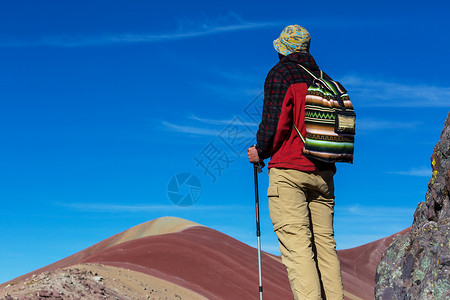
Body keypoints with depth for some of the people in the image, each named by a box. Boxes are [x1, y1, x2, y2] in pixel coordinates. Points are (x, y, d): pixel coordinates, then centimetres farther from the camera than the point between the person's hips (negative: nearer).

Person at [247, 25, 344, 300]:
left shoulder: (280, 74, -1)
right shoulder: (325, 79, 17)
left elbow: (275, 122, -12)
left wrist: (260, 152, 3)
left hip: (288, 171, -6)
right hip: (323, 173, 6)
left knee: (296, 245, -9)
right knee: (325, 243, 7)